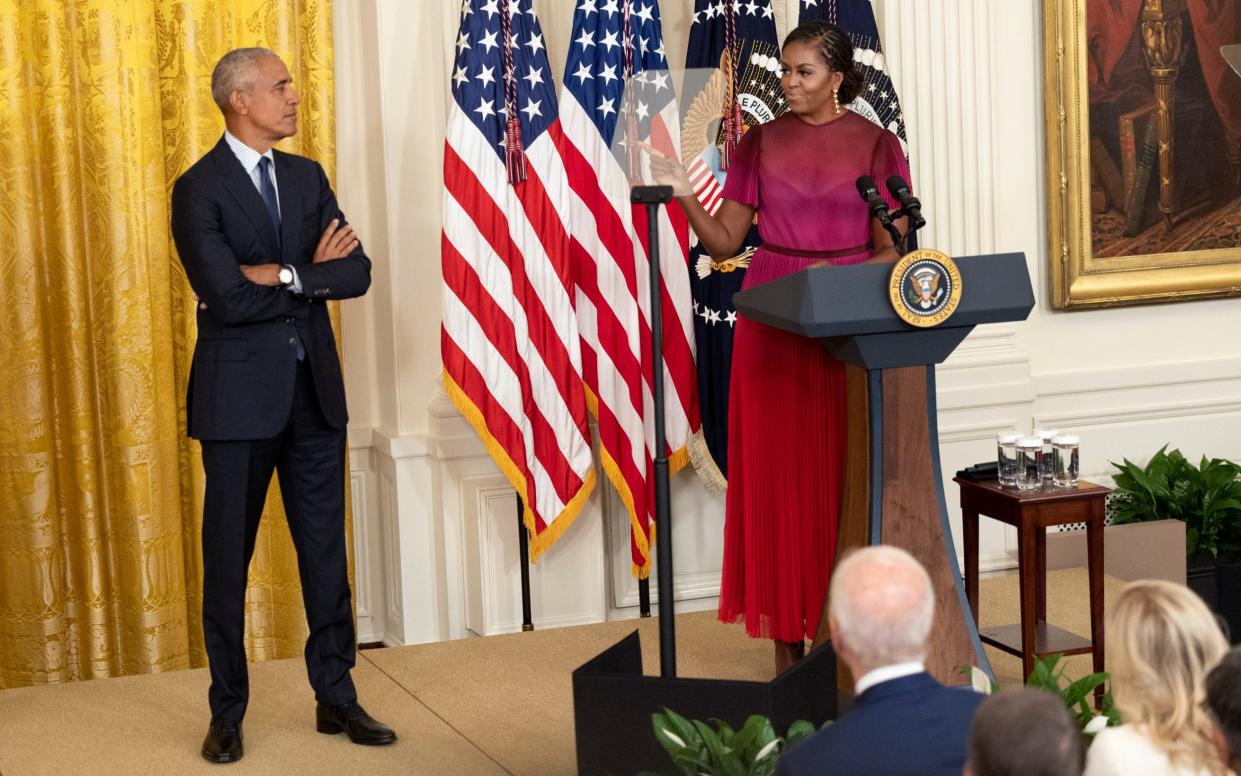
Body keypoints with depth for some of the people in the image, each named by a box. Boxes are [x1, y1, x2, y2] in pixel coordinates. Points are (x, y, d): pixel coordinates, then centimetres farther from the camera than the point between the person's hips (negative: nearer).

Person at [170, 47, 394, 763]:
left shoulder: (308, 178, 9)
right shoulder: (199, 189, -8)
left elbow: (357, 273, -1)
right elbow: (228, 298, -19)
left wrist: (282, 275, -14)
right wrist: (311, 276, -9)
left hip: (314, 388, 5)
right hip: (240, 394, -5)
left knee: (326, 550, 10)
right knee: (229, 558, 5)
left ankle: (337, 696, 20)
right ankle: (228, 713, 16)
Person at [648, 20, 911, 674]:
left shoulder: (876, 145, 3)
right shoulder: (761, 143, 6)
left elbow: (891, 249, 1)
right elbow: (724, 244, 4)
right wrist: (685, 196, -11)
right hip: (773, 320, 1)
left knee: (848, 473, -1)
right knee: (777, 476, 0)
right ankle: (787, 637, 6)